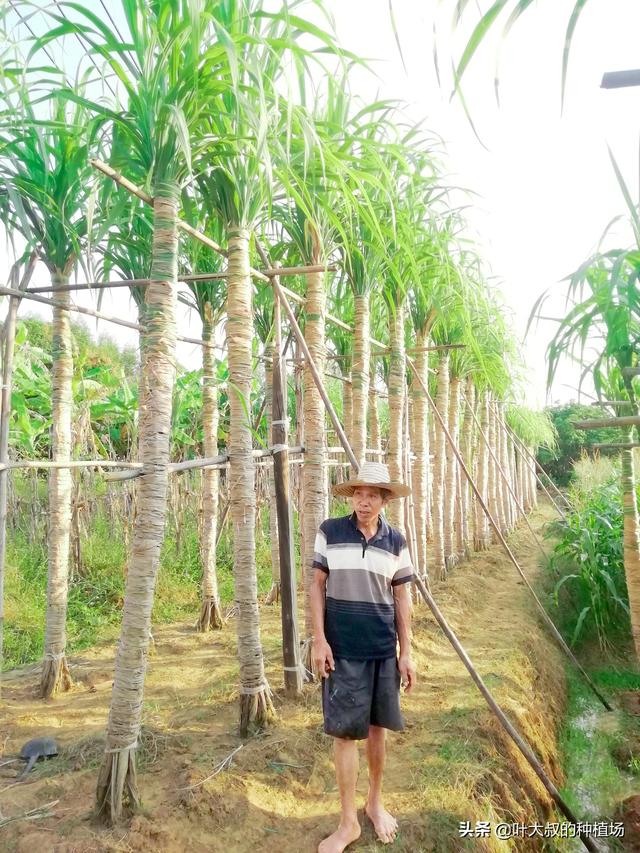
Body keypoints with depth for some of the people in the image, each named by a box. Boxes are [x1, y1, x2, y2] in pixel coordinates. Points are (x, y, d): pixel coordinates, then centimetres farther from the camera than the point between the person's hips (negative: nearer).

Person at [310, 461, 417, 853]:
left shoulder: (396, 541, 1)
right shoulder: (330, 532, -5)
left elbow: (401, 598, 5)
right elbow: (318, 586, -1)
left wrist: (407, 652, 4)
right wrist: (319, 640, -7)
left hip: (384, 650, 2)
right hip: (342, 649, -2)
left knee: (378, 727, 14)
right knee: (345, 731, 2)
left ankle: (376, 803, 34)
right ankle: (349, 821, 16)